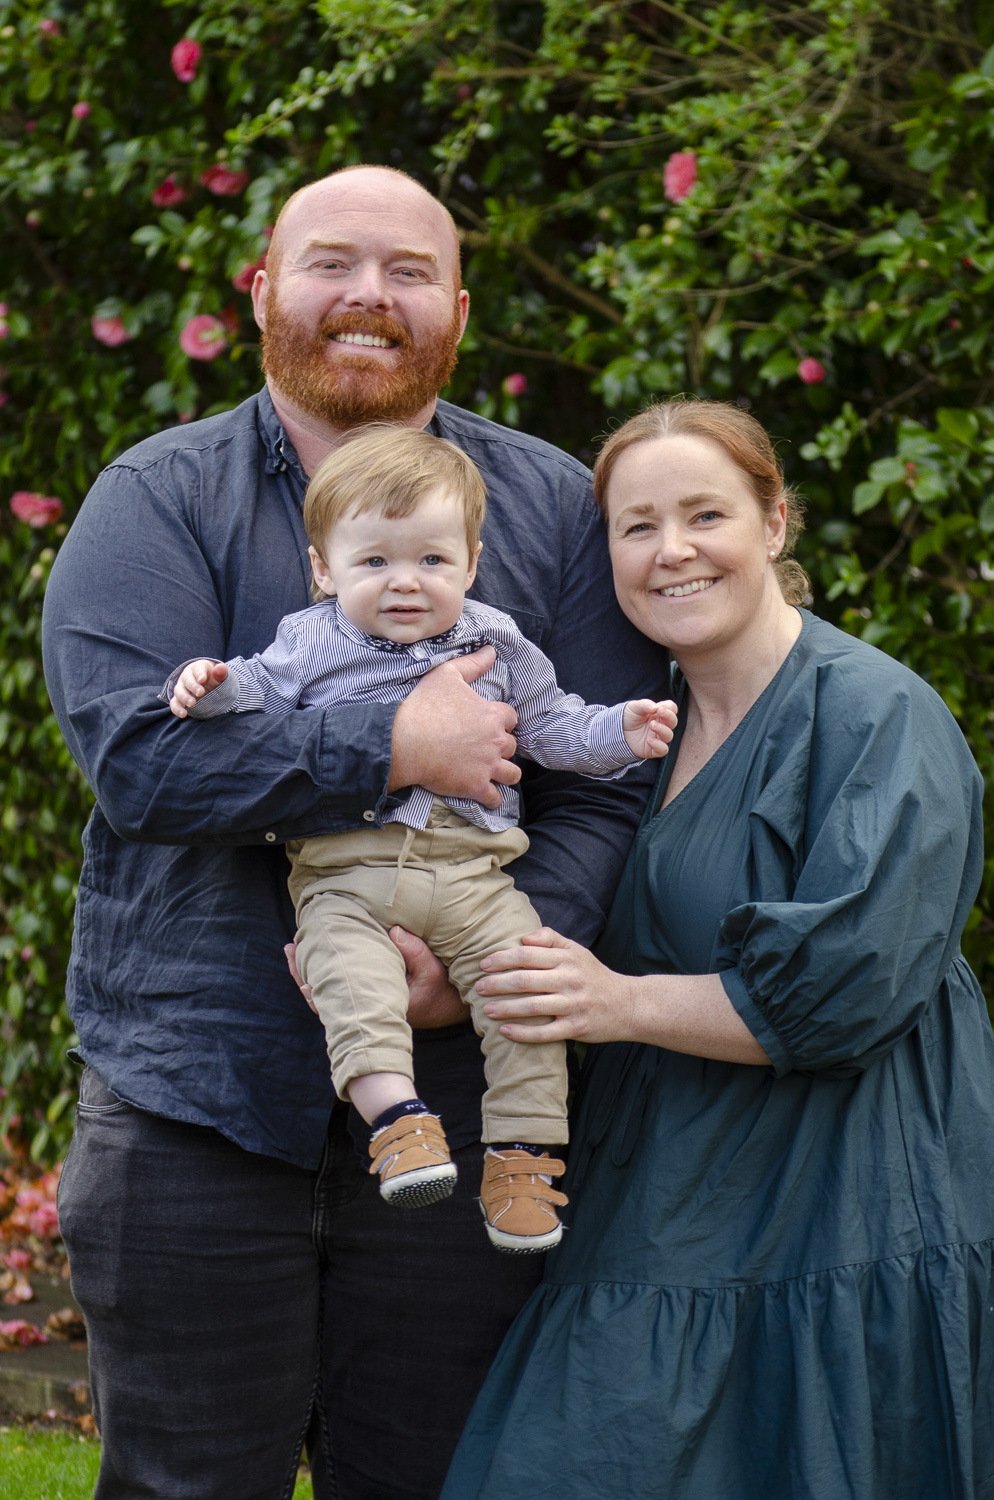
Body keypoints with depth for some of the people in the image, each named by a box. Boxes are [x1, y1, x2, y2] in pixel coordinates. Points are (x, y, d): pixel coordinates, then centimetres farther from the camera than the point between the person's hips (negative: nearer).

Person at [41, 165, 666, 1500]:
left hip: (460, 1088, 2)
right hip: (198, 1095, -1)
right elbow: (134, 749, -14)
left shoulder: (555, 507, 8)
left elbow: (607, 783, 0)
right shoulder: (158, 499, 2)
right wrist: (395, 750, -20)